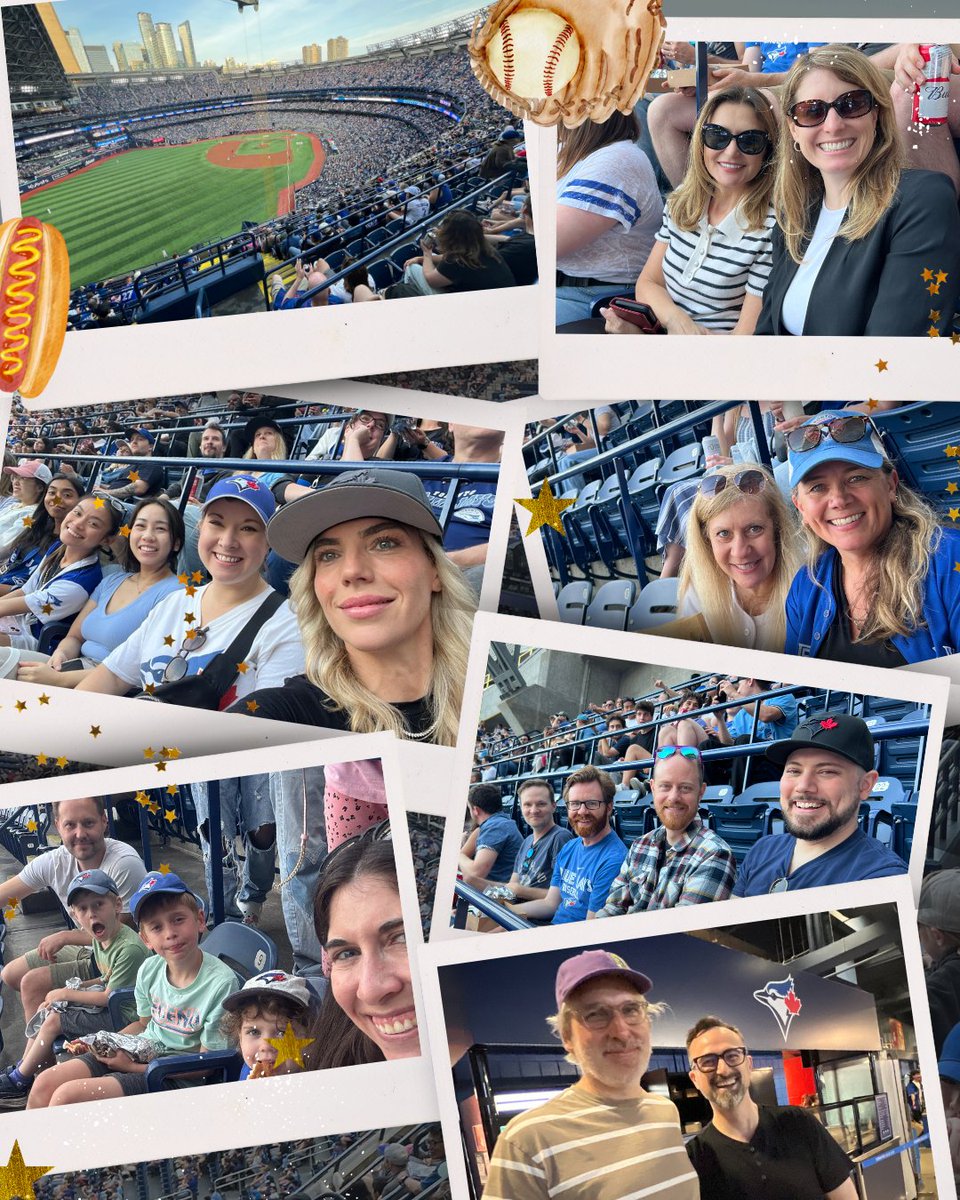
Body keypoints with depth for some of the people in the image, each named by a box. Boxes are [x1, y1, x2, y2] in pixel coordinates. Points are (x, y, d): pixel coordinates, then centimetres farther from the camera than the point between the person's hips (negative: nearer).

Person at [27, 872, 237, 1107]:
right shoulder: (149, 970, -2)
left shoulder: (221, 982, -22)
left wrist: (132, 1067, -16)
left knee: (66, 1096, -17)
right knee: (45, 1084, -3)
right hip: (138, 1050, 7)